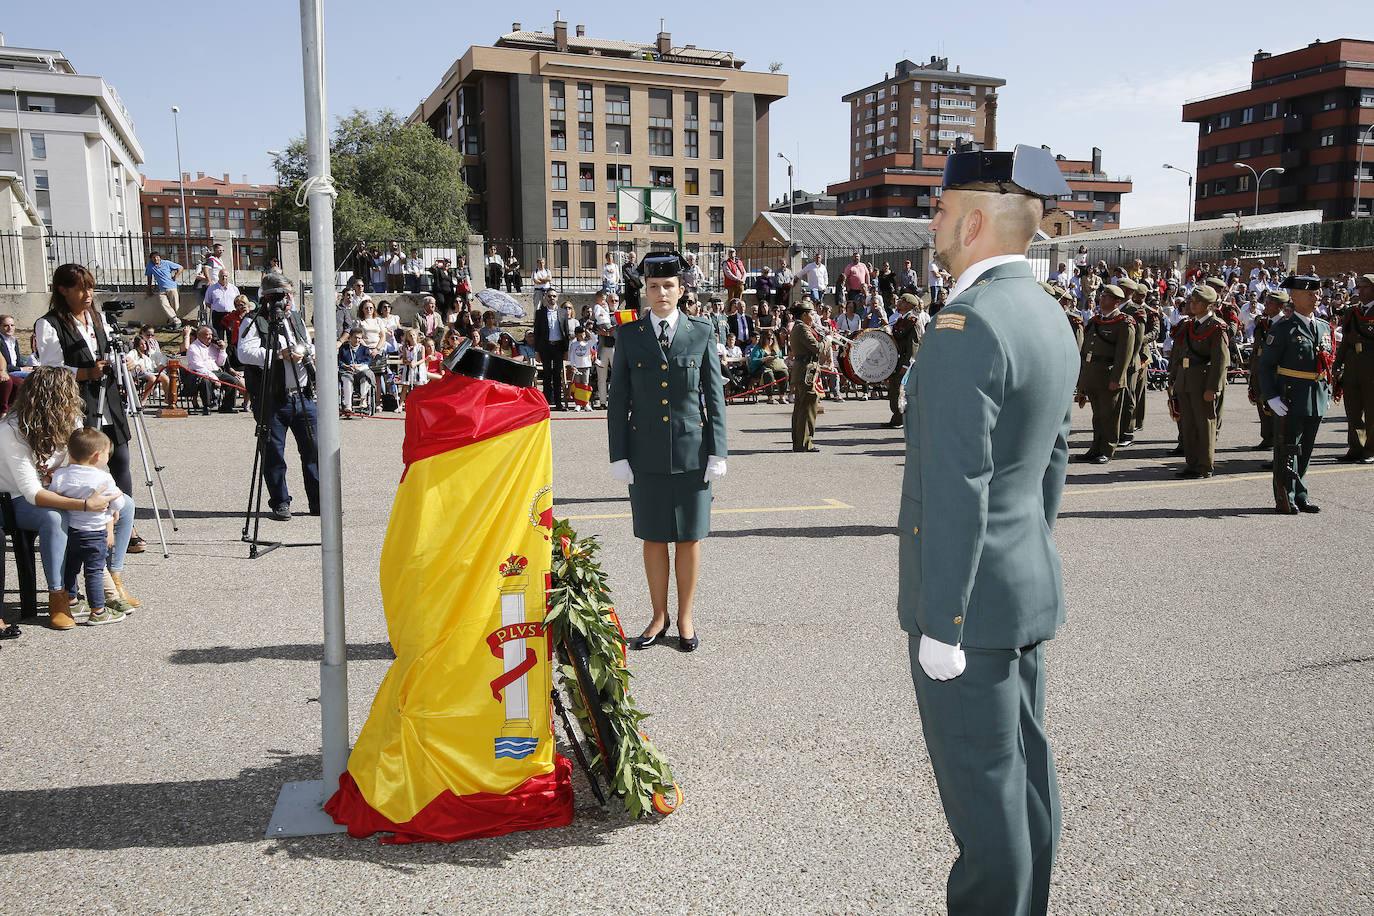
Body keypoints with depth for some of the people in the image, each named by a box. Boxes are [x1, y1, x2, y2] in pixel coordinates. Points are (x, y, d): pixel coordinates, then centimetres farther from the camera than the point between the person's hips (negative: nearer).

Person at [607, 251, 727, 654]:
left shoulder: (702, 333, 2)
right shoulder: (629, 335, 3)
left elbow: (715, 395, 2)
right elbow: (618, 399, 4)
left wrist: (717, 452, -3)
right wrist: (619, 455, -2)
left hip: (692, 451, 0)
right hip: (646, 452, 1)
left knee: (689, 537, 7)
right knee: (653, 537, 8)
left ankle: (685, 617, 22)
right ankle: (659, 617, 23)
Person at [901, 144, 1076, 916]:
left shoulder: (966, 325, -22)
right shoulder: (1050, 318, 10)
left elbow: (956, 490, -24)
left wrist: (941, 624, -19)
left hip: (972, 597, -10)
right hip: (1030, 589, 10)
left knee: (982, 786, 4)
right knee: (1024, 767, 20)